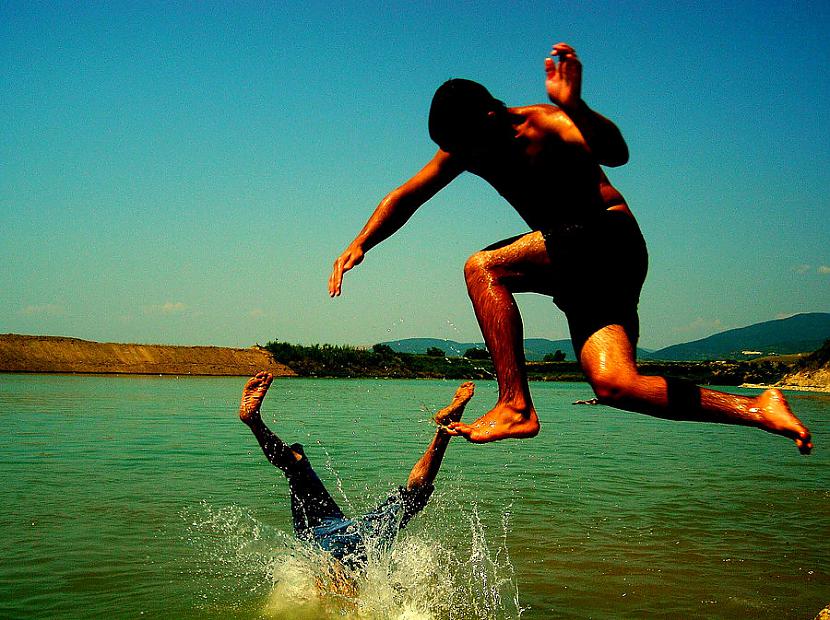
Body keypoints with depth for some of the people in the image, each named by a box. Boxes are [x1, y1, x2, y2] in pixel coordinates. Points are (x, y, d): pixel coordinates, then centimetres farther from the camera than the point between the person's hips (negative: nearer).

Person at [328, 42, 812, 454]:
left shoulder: (542, 123, -15)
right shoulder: (464, 146, 6)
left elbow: (616, 154, -33)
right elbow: (405, 198, 10)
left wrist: (573, 106, -51)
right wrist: (359, 246, -4)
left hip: (610, 241, -8)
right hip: (573, 265, 8)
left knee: (483, 267, -24)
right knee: (615, 384, -10)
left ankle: (516, 408, -25)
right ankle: (757, 410, -3)